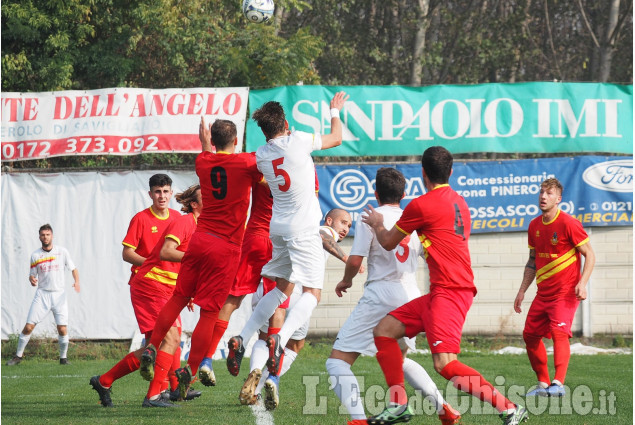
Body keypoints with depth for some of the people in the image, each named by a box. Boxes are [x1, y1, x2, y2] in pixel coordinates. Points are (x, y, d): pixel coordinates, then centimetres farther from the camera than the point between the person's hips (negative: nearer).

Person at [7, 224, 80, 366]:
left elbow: (73, 269, 8)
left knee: (62, 329, -9)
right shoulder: (35, 255, 3)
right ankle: (18, 356, 5)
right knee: (28, 327, -7)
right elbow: (32, 275, 8)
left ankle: (63, 357, 10)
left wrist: (76, 282, -11)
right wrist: (32, 280, -16)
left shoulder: (62, 252, 2)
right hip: (42, 294, 0)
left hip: (59, 295, 0)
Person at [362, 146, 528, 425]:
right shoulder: (458, 201, 15)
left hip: (449, 292, -10)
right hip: (440, 291, 10)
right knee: (384, 331, 11)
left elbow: (388, 243, 5)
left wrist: (377, 224, 27)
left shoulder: (421, 205, -9)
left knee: (444, 364, -20)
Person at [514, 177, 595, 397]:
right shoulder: (534, 226, 8)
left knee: (559, 332, -23)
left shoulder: (568, 223, -12)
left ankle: (558, 384, -31)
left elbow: (589, 254, -9)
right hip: (543, 293, 8)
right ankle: (543, 383, 19)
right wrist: (522, 291, 15)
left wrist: (582, 283, -21)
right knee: (530, 335, 7)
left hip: (565, 292, -8)